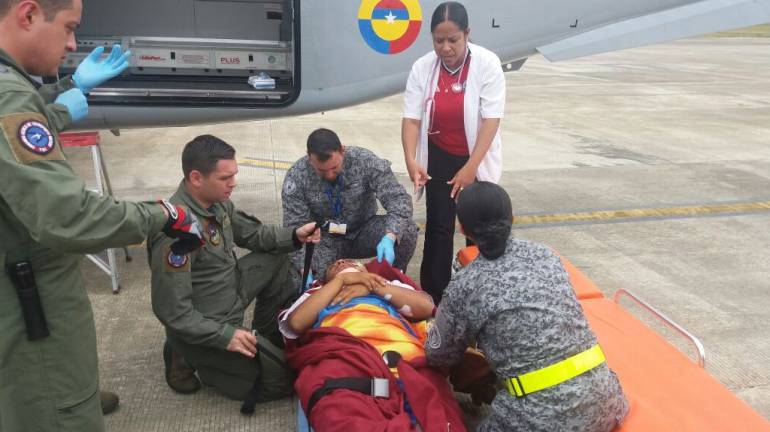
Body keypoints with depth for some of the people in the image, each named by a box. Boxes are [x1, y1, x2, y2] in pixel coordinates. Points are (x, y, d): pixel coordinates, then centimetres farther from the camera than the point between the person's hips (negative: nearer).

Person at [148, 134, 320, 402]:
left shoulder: (217, 200, -6)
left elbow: (250, 234, 11)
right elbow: (171, 310, -28)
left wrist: (293, 236, -4)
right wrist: (224, 336, -25)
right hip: (207, 328, -8)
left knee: (278, 258, 8)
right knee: (283, 380, -5)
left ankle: (268, 335, 16)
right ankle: (190, 358, 5)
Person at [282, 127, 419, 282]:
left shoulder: (365, 161, -21)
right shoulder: (296, 177, -19)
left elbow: (398, 199, -24)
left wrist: (390, 237, -43)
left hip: (363, 232, 1)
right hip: (325, 239, -1)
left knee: (407, 230, -26)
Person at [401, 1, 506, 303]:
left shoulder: (487, 64, -18)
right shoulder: (422, 68, -11)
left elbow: (491, 120, -21)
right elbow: (412, 118, -12)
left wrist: (470, 167, -27)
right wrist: (411, 160, -28)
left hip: (476, 158, -1)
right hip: (439, 157, 1)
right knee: (438, 226, 1)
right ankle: (434, 297, 11)